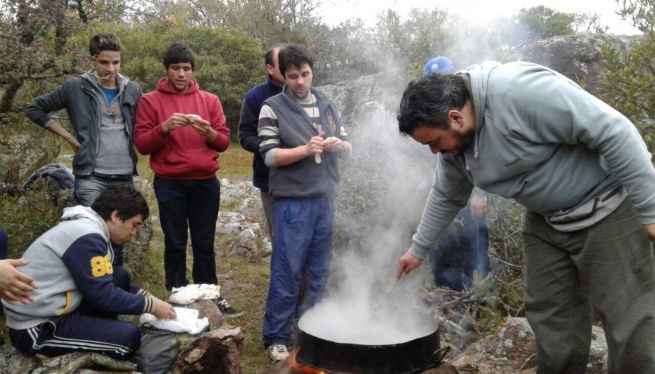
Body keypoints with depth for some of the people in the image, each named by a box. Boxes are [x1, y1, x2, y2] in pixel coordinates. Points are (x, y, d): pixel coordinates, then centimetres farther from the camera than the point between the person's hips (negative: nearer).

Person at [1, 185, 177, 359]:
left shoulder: (85, 227, 9)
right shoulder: (87, 237, -21)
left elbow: (106, 283, 18)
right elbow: (103, 295, -20)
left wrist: (145, 296, 10)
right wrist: (151, 305, -10)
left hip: (52, 309, 10)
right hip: (36, 329, -10)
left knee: (121, 277, 8)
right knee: (129, 336, -20)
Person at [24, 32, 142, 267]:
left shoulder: (132, 90, 8)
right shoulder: (76, 87, -1)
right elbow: (34, 109, 6)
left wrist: (134, 151, 4)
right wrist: (67, 136, 0)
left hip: (124, 176, 4)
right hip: (90, 175, -3)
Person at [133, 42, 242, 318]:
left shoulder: (210, 100, 9)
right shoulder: (150, 101, 3)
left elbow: (224, 141, 7)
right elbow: (141, 144, -2)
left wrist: (209, 132, -14)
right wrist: (164, 127, -18)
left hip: (206, 182, 2)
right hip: (169, 184, -2)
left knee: (205, 244, 8)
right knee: (175, 245, 6)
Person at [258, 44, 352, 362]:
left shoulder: (328, 106, 13)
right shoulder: (273, 107, -2)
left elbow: (347, 150, 14)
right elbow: (269, 155, -9)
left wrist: (337, 144, -8)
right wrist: (305, 150, -21)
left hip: (325, 200, 5)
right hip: (292, 202, -5)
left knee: (318, 271, 12)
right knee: (286, 272, -1)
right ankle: (275, 338, 11)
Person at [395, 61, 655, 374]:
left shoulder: (520, 91, -30)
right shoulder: (453, 141, -3)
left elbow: (614, 132, -27)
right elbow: (446, 197, 14)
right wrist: (418, 249, 19)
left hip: (607, 210, -7)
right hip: (544, 221, 7)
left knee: (628, 322, -2)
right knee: (551, 321, 9)